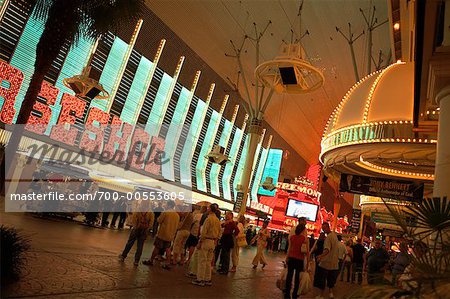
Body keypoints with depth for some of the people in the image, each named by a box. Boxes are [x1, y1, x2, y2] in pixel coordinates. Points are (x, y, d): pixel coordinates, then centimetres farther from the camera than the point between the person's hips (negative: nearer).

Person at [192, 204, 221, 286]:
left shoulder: (208, 219, -16)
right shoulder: (218, 220, 8)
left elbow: (204, 232, -17)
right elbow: (218, 232, 12)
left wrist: (200, 242, -13)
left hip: (206, 240, -7)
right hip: (213, 242, 7)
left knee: (202, 261, 1)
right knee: (208, 261, 14)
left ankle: (200, 280, 6)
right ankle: (208, 280, 19)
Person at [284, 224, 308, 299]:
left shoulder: (292, 237, -1)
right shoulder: (304, 238, -10)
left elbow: (289, 249, 5)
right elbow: (307, 252, -11)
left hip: (291, 258, 3)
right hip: (300, 259, -2)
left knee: (289, 275, 9)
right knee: (297, 277, 10)